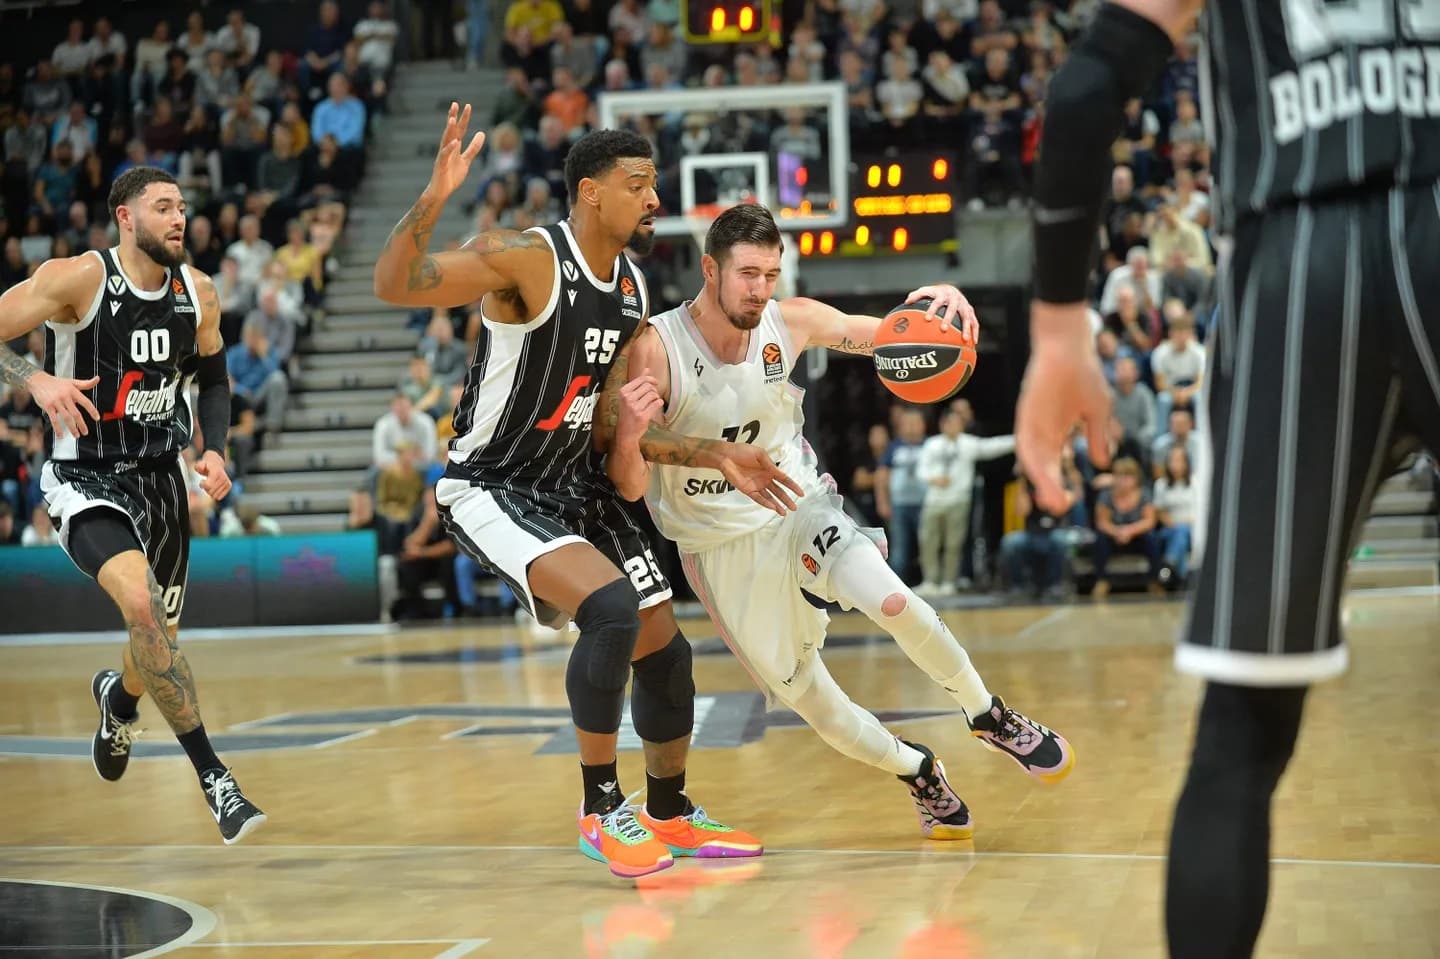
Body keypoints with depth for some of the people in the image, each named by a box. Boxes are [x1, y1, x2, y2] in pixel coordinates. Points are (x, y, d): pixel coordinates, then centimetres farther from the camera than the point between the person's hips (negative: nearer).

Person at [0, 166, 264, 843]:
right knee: (142, 604, -30)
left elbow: (213, 379, 15)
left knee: (159, 634, 16)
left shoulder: (198, 293, 0)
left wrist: (214, 451, 0)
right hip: (85, 480, -6)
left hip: (160, 476, 6)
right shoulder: (76, 278, -16)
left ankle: (117, 697, 56)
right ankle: (212, 775, -24)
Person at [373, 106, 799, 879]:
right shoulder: (526, 258, -19)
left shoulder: (632, 291, 5)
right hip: (490, 489, -8)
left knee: (663, 648, 9)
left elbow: (611, 426, 11)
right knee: (611, 607, -28)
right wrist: (434, 198, -45)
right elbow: (394, 286, -30)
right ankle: (601, 810, -12)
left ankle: (671, 815, 31)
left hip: (574, 485, 8)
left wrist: (717, 458, 5)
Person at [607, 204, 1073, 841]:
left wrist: (939, 305, -32)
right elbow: (629, 488, -21)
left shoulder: (792, 322, -11)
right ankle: (918, 774, 30)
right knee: (801, 694, 4)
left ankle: (991, 717, -2)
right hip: (719, 545, -1)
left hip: (798, 511, 1)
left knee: (892, 602, -26)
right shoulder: (656, 350, -21)